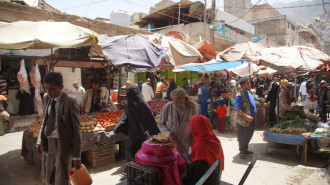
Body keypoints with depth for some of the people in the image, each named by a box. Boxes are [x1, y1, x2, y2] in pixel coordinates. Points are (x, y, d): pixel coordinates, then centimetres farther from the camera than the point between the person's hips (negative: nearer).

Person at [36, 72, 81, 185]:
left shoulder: (70, 103, -17)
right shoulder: (46, 98, 3)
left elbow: (77, 130, -15)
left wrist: (76, 156, -14)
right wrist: (40, 140, 11)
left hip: (63, 144, -7)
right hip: (49, 142, 7)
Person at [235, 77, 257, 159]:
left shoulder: (248, 92, 6)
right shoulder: (239, 96, -22)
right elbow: (238, 110, -25)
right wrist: (246, 116, -32)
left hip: (250, 119, 9)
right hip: (243, 120, -9)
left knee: (249, 135, 20)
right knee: (242, 137, 5)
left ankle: (245, 149, 37)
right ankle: (242, 151, 22)